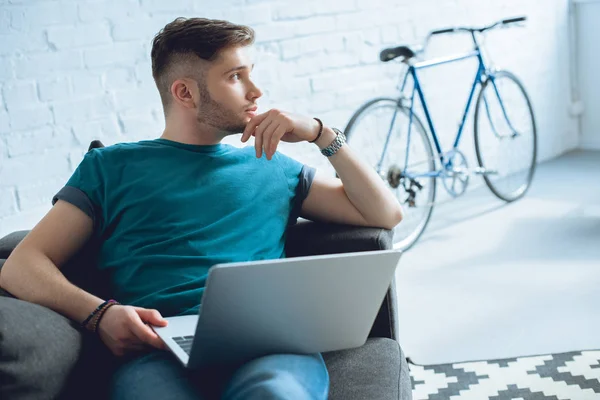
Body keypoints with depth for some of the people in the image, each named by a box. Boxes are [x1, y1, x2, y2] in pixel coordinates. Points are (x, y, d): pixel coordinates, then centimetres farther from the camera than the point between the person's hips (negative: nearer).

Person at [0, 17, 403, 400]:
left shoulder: (271, 167, 26)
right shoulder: (112, 166, 19)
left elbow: (385, 214, 24)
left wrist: (321, 132, 15)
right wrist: (99, 313, -11)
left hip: (269, 342, 1)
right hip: (161, 351, -1)